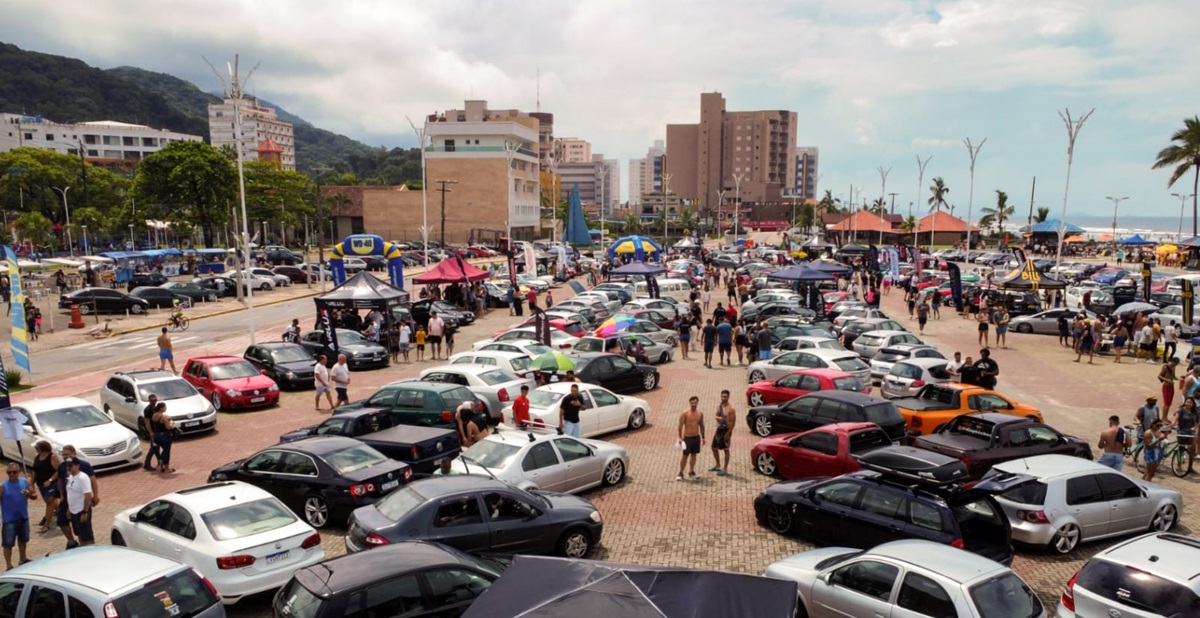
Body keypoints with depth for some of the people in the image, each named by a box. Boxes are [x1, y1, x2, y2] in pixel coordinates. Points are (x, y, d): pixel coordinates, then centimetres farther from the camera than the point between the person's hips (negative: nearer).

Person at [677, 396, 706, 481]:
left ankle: (691, 472, 26)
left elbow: (701, 425, 14)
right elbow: (680, 425, -10)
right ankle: (680, 473, 8)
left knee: (694, 455, 13)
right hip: (687, 438, -5)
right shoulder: (685, 413, -12)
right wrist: (680, 437, -13)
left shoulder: (700, 413, 4)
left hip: (696, 437, 5)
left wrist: (703, 437, 13)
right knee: (685, 455, -1)